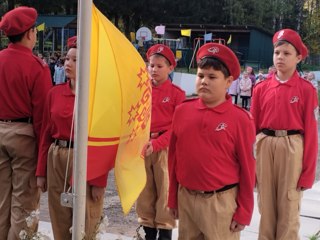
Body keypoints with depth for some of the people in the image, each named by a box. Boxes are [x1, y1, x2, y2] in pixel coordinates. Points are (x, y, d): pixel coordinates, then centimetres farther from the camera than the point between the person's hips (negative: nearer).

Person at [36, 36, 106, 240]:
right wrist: (41, 171, 7)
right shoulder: (55, 93, 6)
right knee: (59, 222, 14)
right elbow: (46, 134, 9)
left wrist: (99, 180, -12)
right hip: (56, 159, 5)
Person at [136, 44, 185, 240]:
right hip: (142, 147, 4)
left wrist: (156, 143, -20)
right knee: (144, 191, 11)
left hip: (165, 147, -4)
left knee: (165, 191, 1)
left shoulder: (177, 93, -4)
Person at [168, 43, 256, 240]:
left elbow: (247, 168, -6)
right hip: (185, 197, 4)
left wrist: (244, 212, -4)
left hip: (221, 201, -4)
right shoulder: (182, 111, 0)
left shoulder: (240, 119, -9)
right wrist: (173, 198, 10)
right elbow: (174, 157, 7)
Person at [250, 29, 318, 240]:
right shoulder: (261, 88, 5)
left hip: (292, 147, -3)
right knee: (266, 202, 12)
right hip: (264, 146, 3)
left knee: (289, 203, 4)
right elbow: (252, 125, 7)